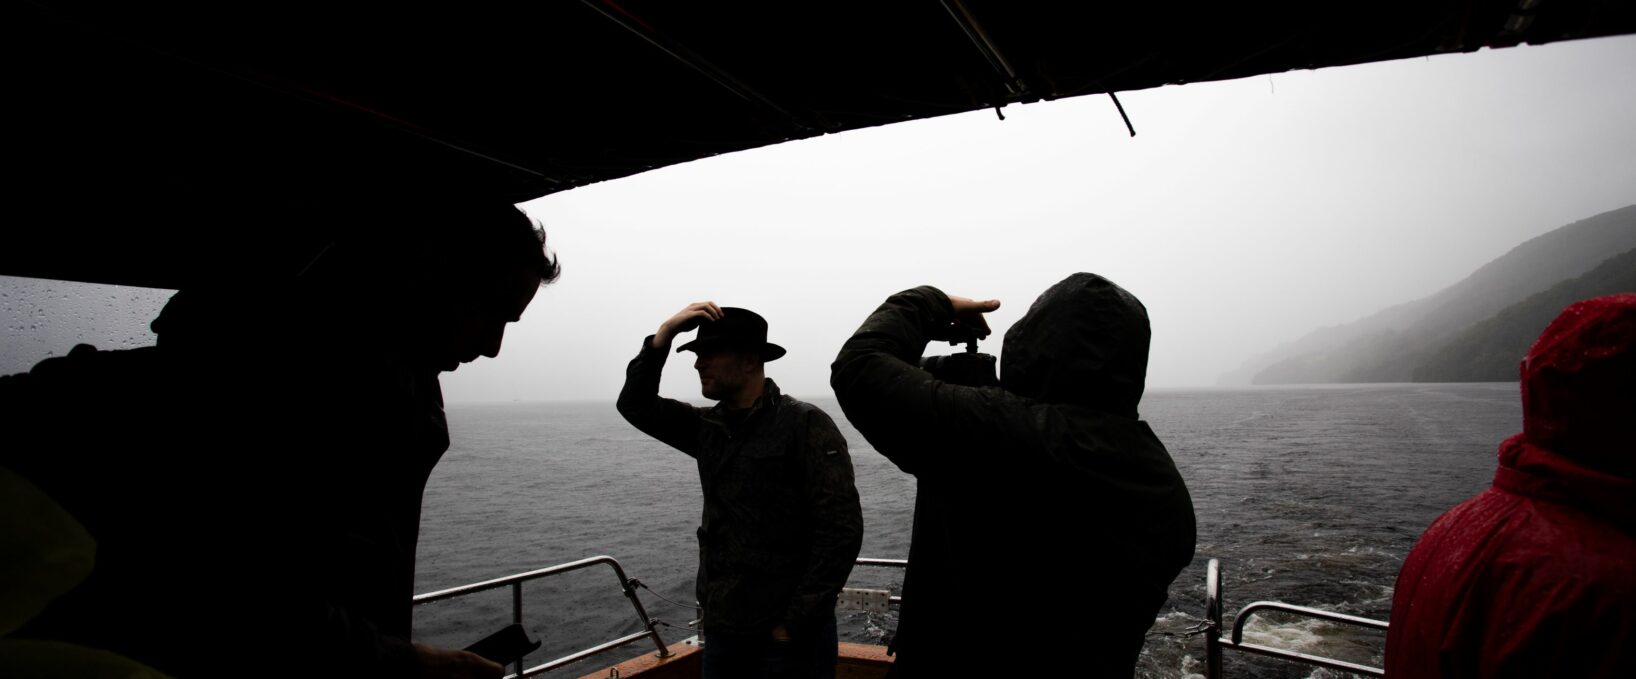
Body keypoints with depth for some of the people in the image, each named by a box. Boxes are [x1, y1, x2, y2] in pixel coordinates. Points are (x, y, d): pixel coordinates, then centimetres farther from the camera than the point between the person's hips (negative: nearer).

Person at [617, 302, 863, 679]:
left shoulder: (805, 425, -14)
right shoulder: (709, 427, 7)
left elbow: (841, 531, -18)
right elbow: (636, 406, 6)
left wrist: (794, 625, -16)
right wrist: (664, 333, -7)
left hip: (787, 637, -6)